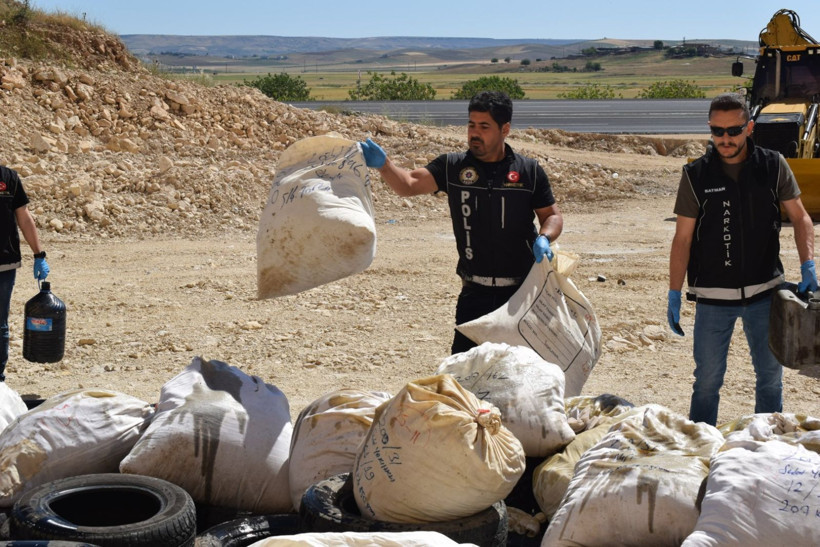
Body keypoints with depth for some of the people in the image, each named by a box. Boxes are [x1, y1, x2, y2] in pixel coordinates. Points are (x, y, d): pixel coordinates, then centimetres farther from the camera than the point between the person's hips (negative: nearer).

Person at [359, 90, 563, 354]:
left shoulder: (529, 171, 1)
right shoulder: (453, 167, 2)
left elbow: (552, 215, 8)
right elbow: (408, 183, -7)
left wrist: (544, 238, -13)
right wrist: (383, 164, -26)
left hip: (522, 291, 0)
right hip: (475, 292, 0)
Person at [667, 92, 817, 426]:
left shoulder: (773, 166, 0)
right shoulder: (696, 175, -3)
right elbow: (682, 238, -1)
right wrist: (674, 295, -3)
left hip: (764, 291, 2)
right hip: (712, 297, -1)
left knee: (771, 376, 11)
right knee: (707, 380, 5)